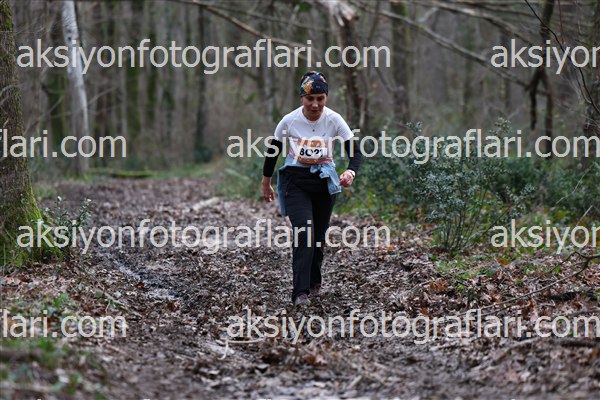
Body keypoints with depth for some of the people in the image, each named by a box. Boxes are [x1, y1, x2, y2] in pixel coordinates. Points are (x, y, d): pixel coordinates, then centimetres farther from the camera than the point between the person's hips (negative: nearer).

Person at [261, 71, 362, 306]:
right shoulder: (289, 121, -10)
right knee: (303, 232, -18)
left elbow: (354, 152, -10)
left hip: (324, 181, 2)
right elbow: (273, 150, 4)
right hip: (295, 182, -2)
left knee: (319, 235, 10)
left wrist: (351, 172, -31)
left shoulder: (334, 120, -10)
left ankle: (314, 282, 35)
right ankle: (301, 292, -20)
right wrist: (266, 183, 12)